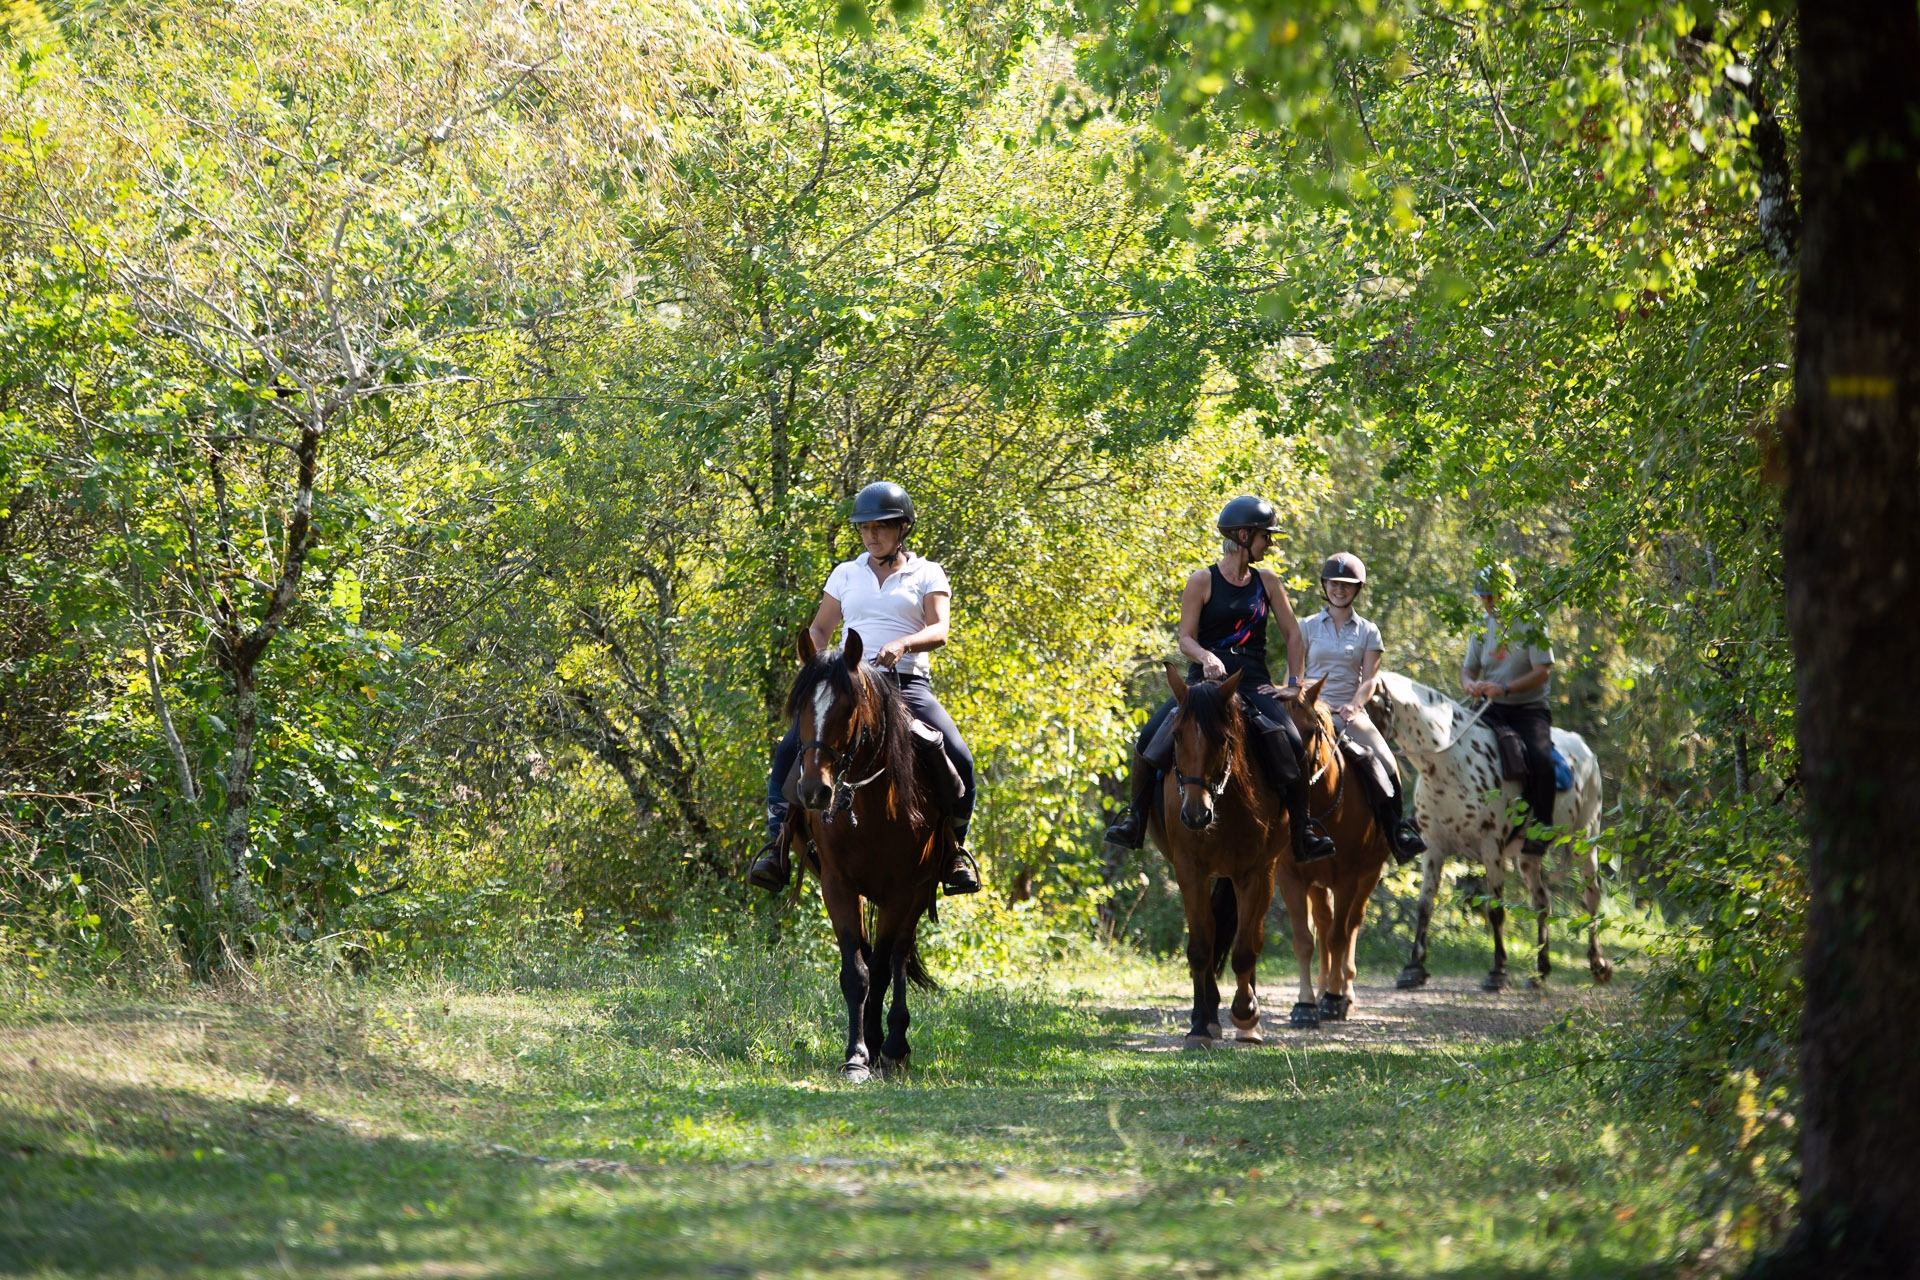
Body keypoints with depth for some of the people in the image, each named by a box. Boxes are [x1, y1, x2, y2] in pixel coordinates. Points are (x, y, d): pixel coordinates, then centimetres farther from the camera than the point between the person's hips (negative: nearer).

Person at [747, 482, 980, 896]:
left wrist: (902, 644, -26)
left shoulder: (927, 575, 8)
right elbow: (820, 629, 18)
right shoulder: (846, 574, 16)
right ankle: (777, 844, -16)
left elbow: (939, 631, -6)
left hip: (907, 683, -2)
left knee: (958, 759, -22)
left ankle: (954, 848, -3)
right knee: (789, 751, -20)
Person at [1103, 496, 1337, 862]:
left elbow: (1293, 634, 13)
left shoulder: (1266, 581, 10)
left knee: (1291, 743, -24)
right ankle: (1134, 820, -8)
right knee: (1151, 738, -22)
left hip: (1253, 682, 1)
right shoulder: (1203, 581, 1)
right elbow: (1186, 639, -2)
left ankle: (1303, 832, -16)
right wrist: (1207, 657, -23)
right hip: (1206, 679, -1)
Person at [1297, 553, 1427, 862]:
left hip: (1351, 714, 0)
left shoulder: (1368, 632, 13)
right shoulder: (1307, 627, 13)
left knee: (1385, 765, -23)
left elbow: (1369, 680, 3)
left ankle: (1399, 833, -12)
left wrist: (1354, 706, -16)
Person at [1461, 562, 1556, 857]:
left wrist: (1505, 688, -26)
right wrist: (1469, 683, -12)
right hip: (1492, 710, 5)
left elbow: (1542, 672, -13)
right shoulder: (1483, 627, 10)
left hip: (1529, 708, -5)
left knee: (1540, 758, -31)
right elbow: (1469, 667, 14)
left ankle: (1540, 828, -19)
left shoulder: (1530, 625, -6)